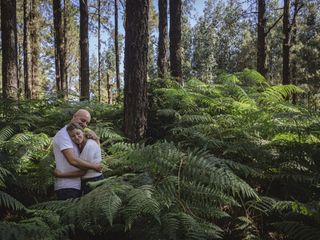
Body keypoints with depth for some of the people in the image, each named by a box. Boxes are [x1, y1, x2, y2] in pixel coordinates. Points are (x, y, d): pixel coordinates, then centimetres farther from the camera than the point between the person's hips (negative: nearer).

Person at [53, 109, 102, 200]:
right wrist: (94, 167, -14)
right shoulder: (63, 134, -12)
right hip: (67, 187, -9)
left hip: (76, 186, 9)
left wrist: (95, 137, -6)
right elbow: (73, 160, -23)